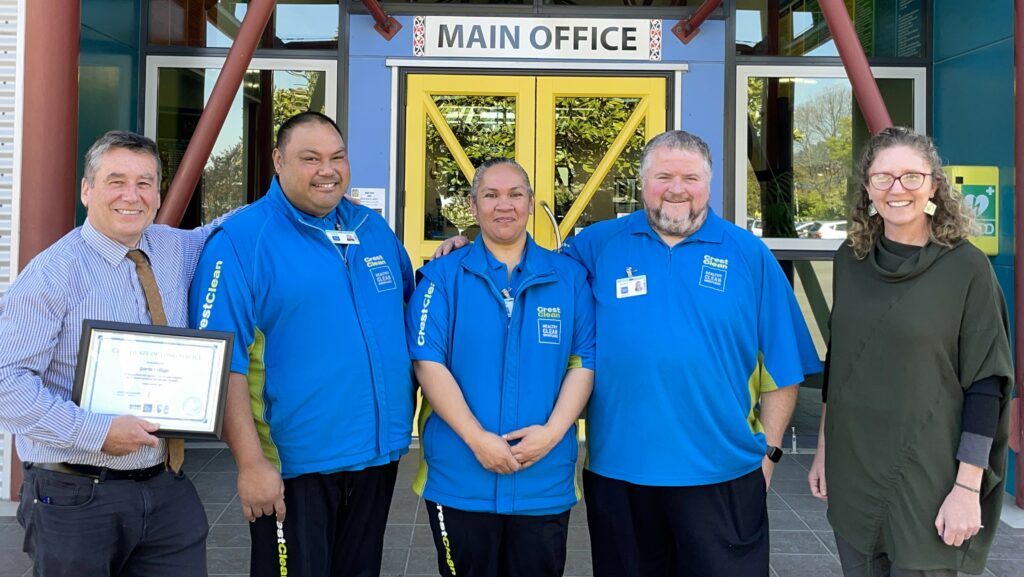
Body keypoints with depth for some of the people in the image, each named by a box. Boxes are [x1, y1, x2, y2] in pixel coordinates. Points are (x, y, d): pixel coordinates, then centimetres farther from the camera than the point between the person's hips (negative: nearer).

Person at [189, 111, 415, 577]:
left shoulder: (373, 228, 8)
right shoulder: (240, 240, -11)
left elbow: (409, 311, 24)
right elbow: (224, 362, -15)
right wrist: (251, 463, -18)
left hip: (378, 456, 6)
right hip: (294, 467, -6)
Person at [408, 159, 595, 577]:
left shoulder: (569, 277, 5)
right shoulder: (442, 276, 0)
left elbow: (585, 363, 1)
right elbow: (428, 364, -8)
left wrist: (553, 431, -12)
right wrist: (477, 439, -16)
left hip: (546, 482, 2)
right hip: (461, 480, -1)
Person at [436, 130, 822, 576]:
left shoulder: (749, 254, 0)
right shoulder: (597, 246, 2)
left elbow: (781, 365, 3)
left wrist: (769, 450, 1)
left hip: (723, 474, -1)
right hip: (618, 470, 1)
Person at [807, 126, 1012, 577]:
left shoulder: (966, 267, -10)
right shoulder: (850, 259, 3)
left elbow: (985, 384, -10)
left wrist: (967, 487, -13)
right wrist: (823, 447, 11)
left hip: (927, 479, -4)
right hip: (851, 470, 4)